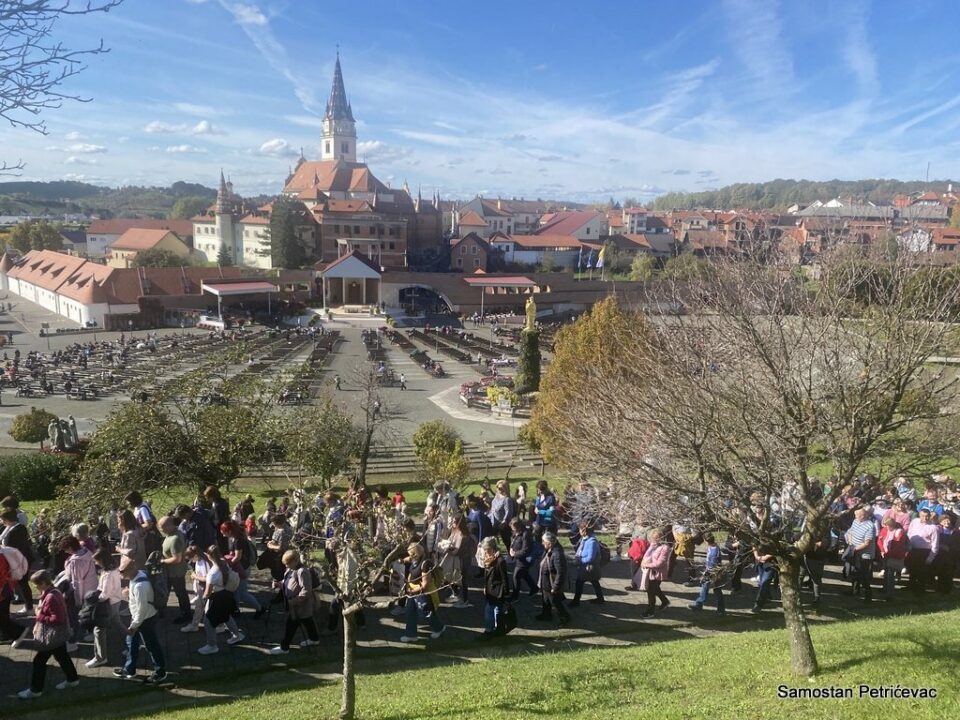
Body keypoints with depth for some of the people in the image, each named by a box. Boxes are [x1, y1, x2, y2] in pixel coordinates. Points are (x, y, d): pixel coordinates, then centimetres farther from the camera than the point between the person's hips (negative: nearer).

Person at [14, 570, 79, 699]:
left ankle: (35, 689, 15)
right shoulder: (53, 592, 3)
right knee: (62, 657, 22)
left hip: (53, 636, -10)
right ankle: (72, 679, 36)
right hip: (59, 634, 10)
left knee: (39, 661, 3)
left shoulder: (51, 598, -28)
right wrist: (38, 625, 10)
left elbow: (57, 619, -30)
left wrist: (40, 616, -21)